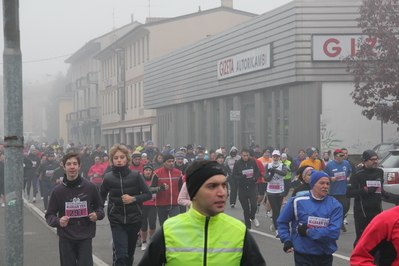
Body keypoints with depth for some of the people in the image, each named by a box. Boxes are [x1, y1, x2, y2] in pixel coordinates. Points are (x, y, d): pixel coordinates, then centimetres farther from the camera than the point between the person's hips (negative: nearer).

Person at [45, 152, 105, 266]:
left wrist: (97, 215, -9)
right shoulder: (58, 190, -1)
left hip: (85, 237, 0)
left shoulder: (90, 187, -1)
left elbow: (99, 206, 14)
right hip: (66, 238, 1)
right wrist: (58, 221, -19)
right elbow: (50, 215, 2)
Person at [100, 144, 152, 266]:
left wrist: (133, 199, -17)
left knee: (130, 252, 14)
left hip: (134, 219, 1)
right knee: (121, 253, -13)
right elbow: (101, 197, 8)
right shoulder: (108, 177, -4)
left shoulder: (136, 175, -7)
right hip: (116, 220, -1)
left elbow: (148, 194, -3)